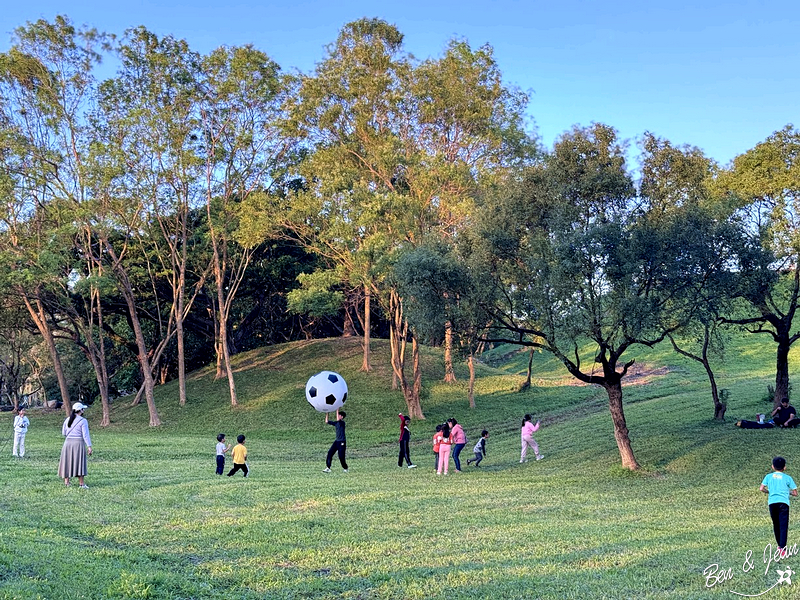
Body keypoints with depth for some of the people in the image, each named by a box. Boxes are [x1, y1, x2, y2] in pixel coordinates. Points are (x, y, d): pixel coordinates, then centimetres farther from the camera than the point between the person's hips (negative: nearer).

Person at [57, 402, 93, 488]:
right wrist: (89, 447, -15)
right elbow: (86, 435, -14)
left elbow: (63, 433, 12)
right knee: (79, 462, -2)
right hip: (79, 443, -5)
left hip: (68, 442, 5)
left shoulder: (68, 419, 8)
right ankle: (81, 483, -5)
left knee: (67, 462, 12)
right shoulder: (83, 421, -9)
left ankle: (66, 481, 15)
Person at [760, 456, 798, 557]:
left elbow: (761, 489, 3)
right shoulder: (787, 477, 10)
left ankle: (780, 546, 30)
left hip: (772, 502, 2)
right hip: (783, 502, -2)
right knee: (783, 526, -6)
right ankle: (782, 548, -18)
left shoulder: (768, 476, 13)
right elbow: (795, 493, 8)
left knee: (776, 525, 18)